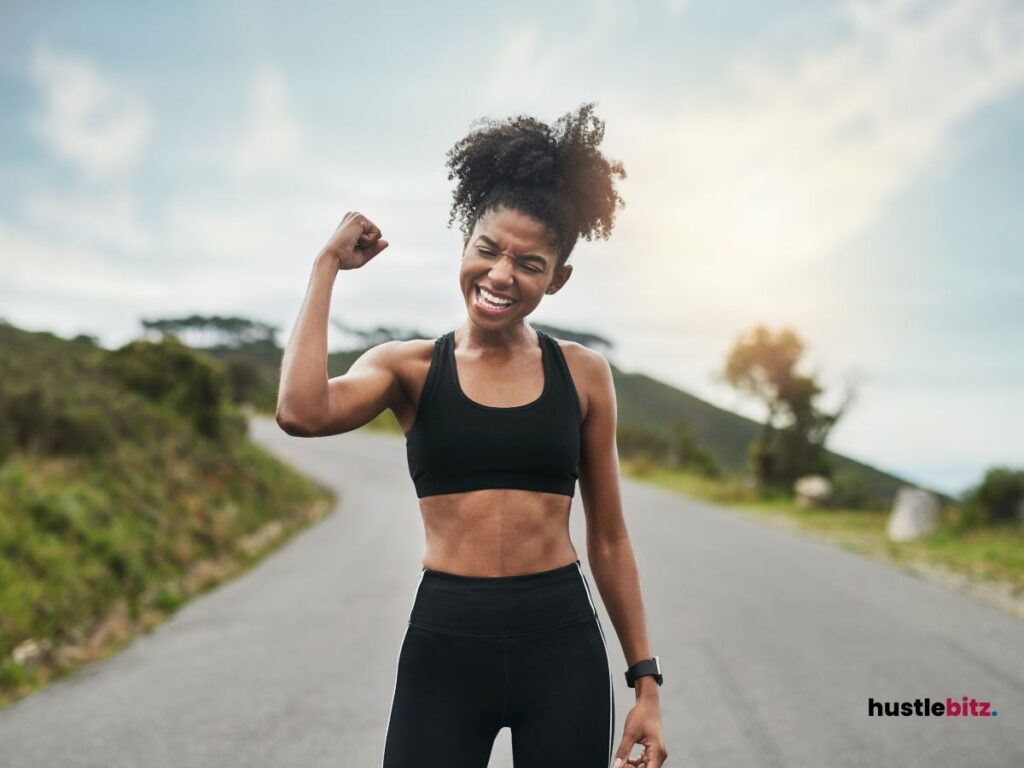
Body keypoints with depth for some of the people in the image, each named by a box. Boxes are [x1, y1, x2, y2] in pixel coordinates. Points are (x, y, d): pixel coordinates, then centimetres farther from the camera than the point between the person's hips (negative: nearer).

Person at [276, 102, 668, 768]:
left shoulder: (583, 373, 3)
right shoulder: (410, 366, 0)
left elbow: (609, 538, 7)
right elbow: (302, 412, -21)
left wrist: (646, 680, 6)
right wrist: (328, 265, -9)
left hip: (564, 646, 1)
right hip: (444, 644, -1)